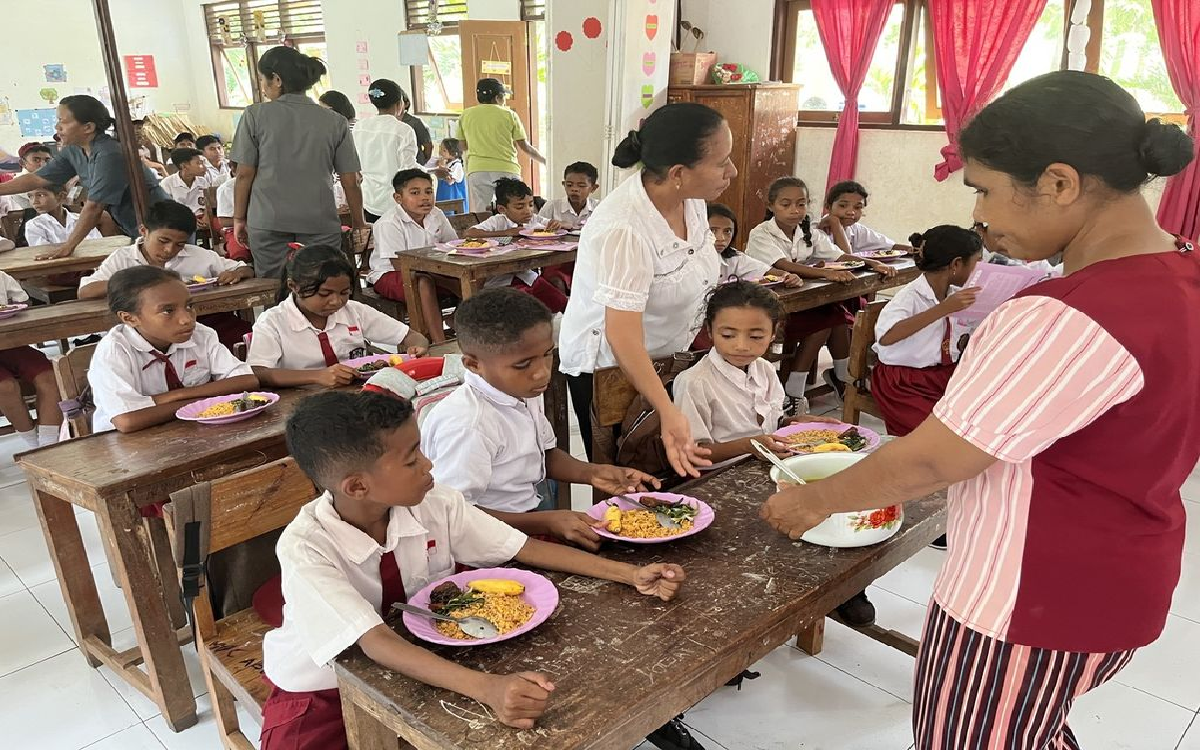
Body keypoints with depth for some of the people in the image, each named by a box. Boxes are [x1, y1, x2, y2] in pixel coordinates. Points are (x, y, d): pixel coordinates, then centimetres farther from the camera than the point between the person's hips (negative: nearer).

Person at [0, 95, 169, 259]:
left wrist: (68, 246, -15)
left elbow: (94, 206, -21)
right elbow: (36, 179, 14)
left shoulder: (110, 154, -23)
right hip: (133, 230, 8)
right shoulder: (73, 151, 4)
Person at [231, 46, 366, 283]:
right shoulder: (335, 122, 2)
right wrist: (358, 223, 16)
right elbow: (350, 182, 3)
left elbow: (244, 175, 0)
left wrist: (239, 218, 13)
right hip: (321, 221, 1)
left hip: (268, 222, 0)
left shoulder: (255, 115, 0)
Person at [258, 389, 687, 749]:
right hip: (320, 696, -3)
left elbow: (521, 549, -10)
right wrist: (486, 688, -50)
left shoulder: (436, 504, -16)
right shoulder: (305, 548, -28)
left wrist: (631, 575, -18)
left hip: (419, 664, 4)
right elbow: (374, 642, -36)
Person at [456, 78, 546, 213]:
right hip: (507, 170, -2)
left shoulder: (466, 115, 9)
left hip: (477, 170, 2)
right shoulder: (509, 115, 3)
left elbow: (462, 145, 16)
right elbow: (525, 147, 4)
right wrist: (546, 161, 15)